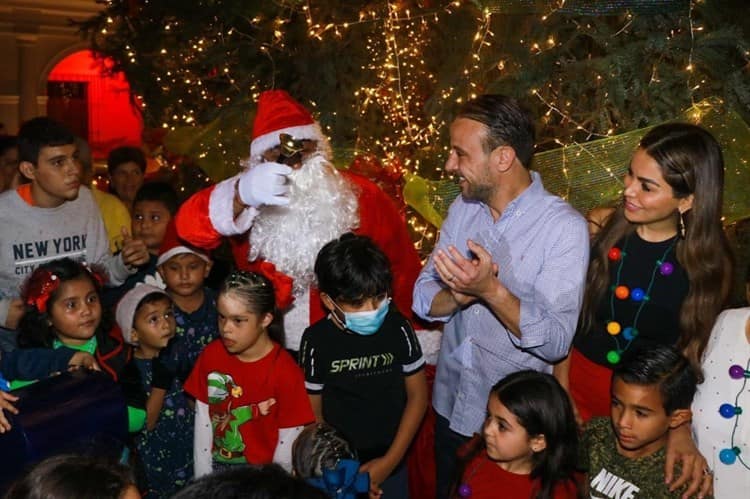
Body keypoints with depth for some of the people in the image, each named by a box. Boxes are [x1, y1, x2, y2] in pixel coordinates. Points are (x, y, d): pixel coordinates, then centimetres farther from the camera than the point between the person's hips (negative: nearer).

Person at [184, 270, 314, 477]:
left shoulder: (285, 371, -19)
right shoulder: (211, 355, -5)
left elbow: (289, 441, -13)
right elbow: (203, 420, 1)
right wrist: (203, 482, 2)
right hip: (216, 469, 4)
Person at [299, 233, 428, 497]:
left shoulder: (398, 329, -13)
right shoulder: (317, 341, -16)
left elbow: (417, 396, -4)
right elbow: (312, 415, -7)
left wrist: (391, 460, -7)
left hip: (390, 462, 1)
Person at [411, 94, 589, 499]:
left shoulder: (564, 227, -19)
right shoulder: (463, 208, 0)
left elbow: (556, 342, -24)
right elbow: (422, 297, -3)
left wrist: (491, 290, -36)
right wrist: (457, 296, -24)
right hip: (450, 407, 6)